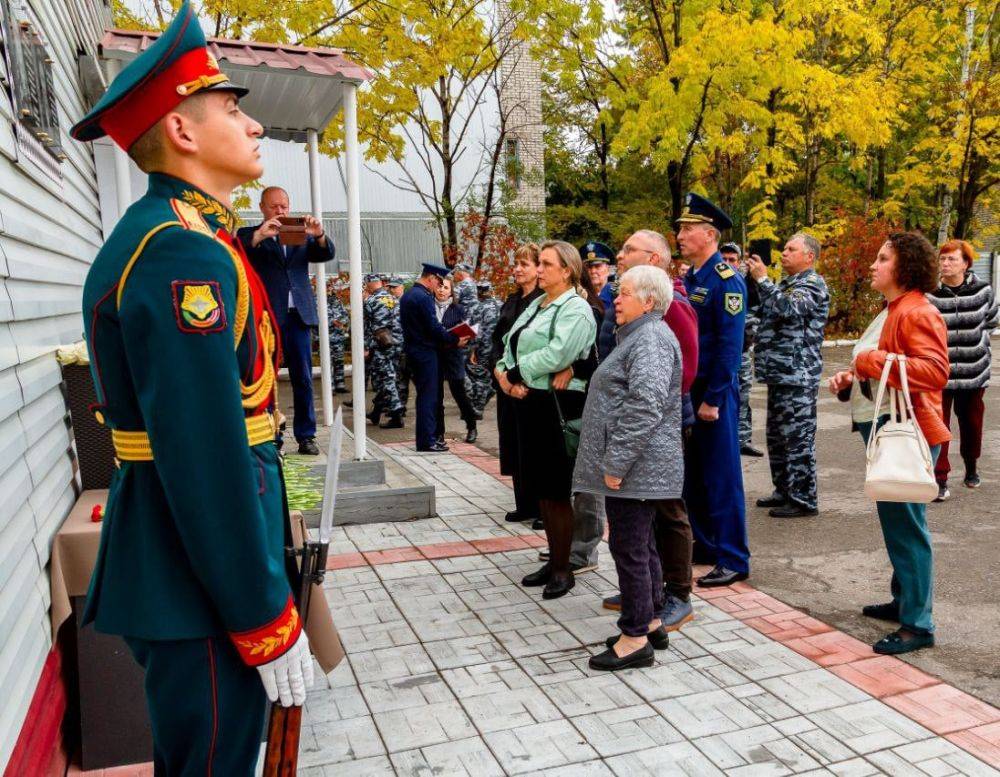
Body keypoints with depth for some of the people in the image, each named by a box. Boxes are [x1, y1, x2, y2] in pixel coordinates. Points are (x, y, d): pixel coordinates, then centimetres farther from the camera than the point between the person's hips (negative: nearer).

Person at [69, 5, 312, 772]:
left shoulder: (171, 236, 13)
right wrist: (267, 621, -20)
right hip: (200, 572, -10)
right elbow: (207, 456, -26)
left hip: (178, 553, 10)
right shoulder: (184, 253, -20)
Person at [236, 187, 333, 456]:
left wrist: (319, 235, -15)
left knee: (303, 379, 5)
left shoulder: (300, 235, 17)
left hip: (298, 315, 3)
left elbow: (326, 254, 6)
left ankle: (306, 436, 11)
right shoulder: (249, 235, 7)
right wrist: (259, 235, -27)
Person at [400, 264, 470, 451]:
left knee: (424, 395, 16)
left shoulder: (408, 294, 13)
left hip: (412, 350, 10)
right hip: (425, 352, -10)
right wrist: (455, 341, -11)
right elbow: (434, 327, -21)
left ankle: (425, 438, 23)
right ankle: (427, 441, 1)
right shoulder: (424, 297, -17)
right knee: (428, 397, -3)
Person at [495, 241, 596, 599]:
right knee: (540, 486, 14)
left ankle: (563, 568, 15)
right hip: (528, 402, 9)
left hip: (557, 405, -8)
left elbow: (555, 355, -24)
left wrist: (512, 374, -15)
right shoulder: (536, 305, 16)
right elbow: (510, 342, 13)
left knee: (557, 490, 0)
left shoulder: (576, 309, -11)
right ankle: (553, 560, 28)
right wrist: (504, 373, -7)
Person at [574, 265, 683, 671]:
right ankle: (650, 623, 28)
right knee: (641, 545, 17)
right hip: (636, 469, 11)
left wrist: (616, 462, -22)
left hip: (634, 468, -11)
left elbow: (645, 407, -25)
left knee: (629, 548, -3)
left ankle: (635, 638, 7)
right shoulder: (639, 336, 18)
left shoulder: (651, 338, -16)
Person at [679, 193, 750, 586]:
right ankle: (702, 543, 29)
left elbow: (730, 346, -17)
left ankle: (732, 560, 10)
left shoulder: (727, 281, -12)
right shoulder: (688, 279, 12)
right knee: (691, 472, 15)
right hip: (687, 389, 8)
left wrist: (712, 399, -19)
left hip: (714, 393, -8)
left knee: (722, 476, 0)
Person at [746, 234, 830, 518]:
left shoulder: (813, 283, -7)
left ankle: (804, 499, 2)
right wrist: (754, 278, 6)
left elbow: (788, 307, -25)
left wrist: (762, 278, -18)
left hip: (797, 376, -10)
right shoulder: (786, 283, 20)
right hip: (779, 373, 10)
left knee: (798, 438, -6)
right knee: (777, 436, 15)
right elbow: (762, 310, 18)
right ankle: (785, 491, 26)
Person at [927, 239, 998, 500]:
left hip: (974, 370, 3)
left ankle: (971, 468, 39)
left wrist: (979, 342, 4)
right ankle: (940, 480, -1)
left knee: (972, 423, 16)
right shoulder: (930, 294, -8)